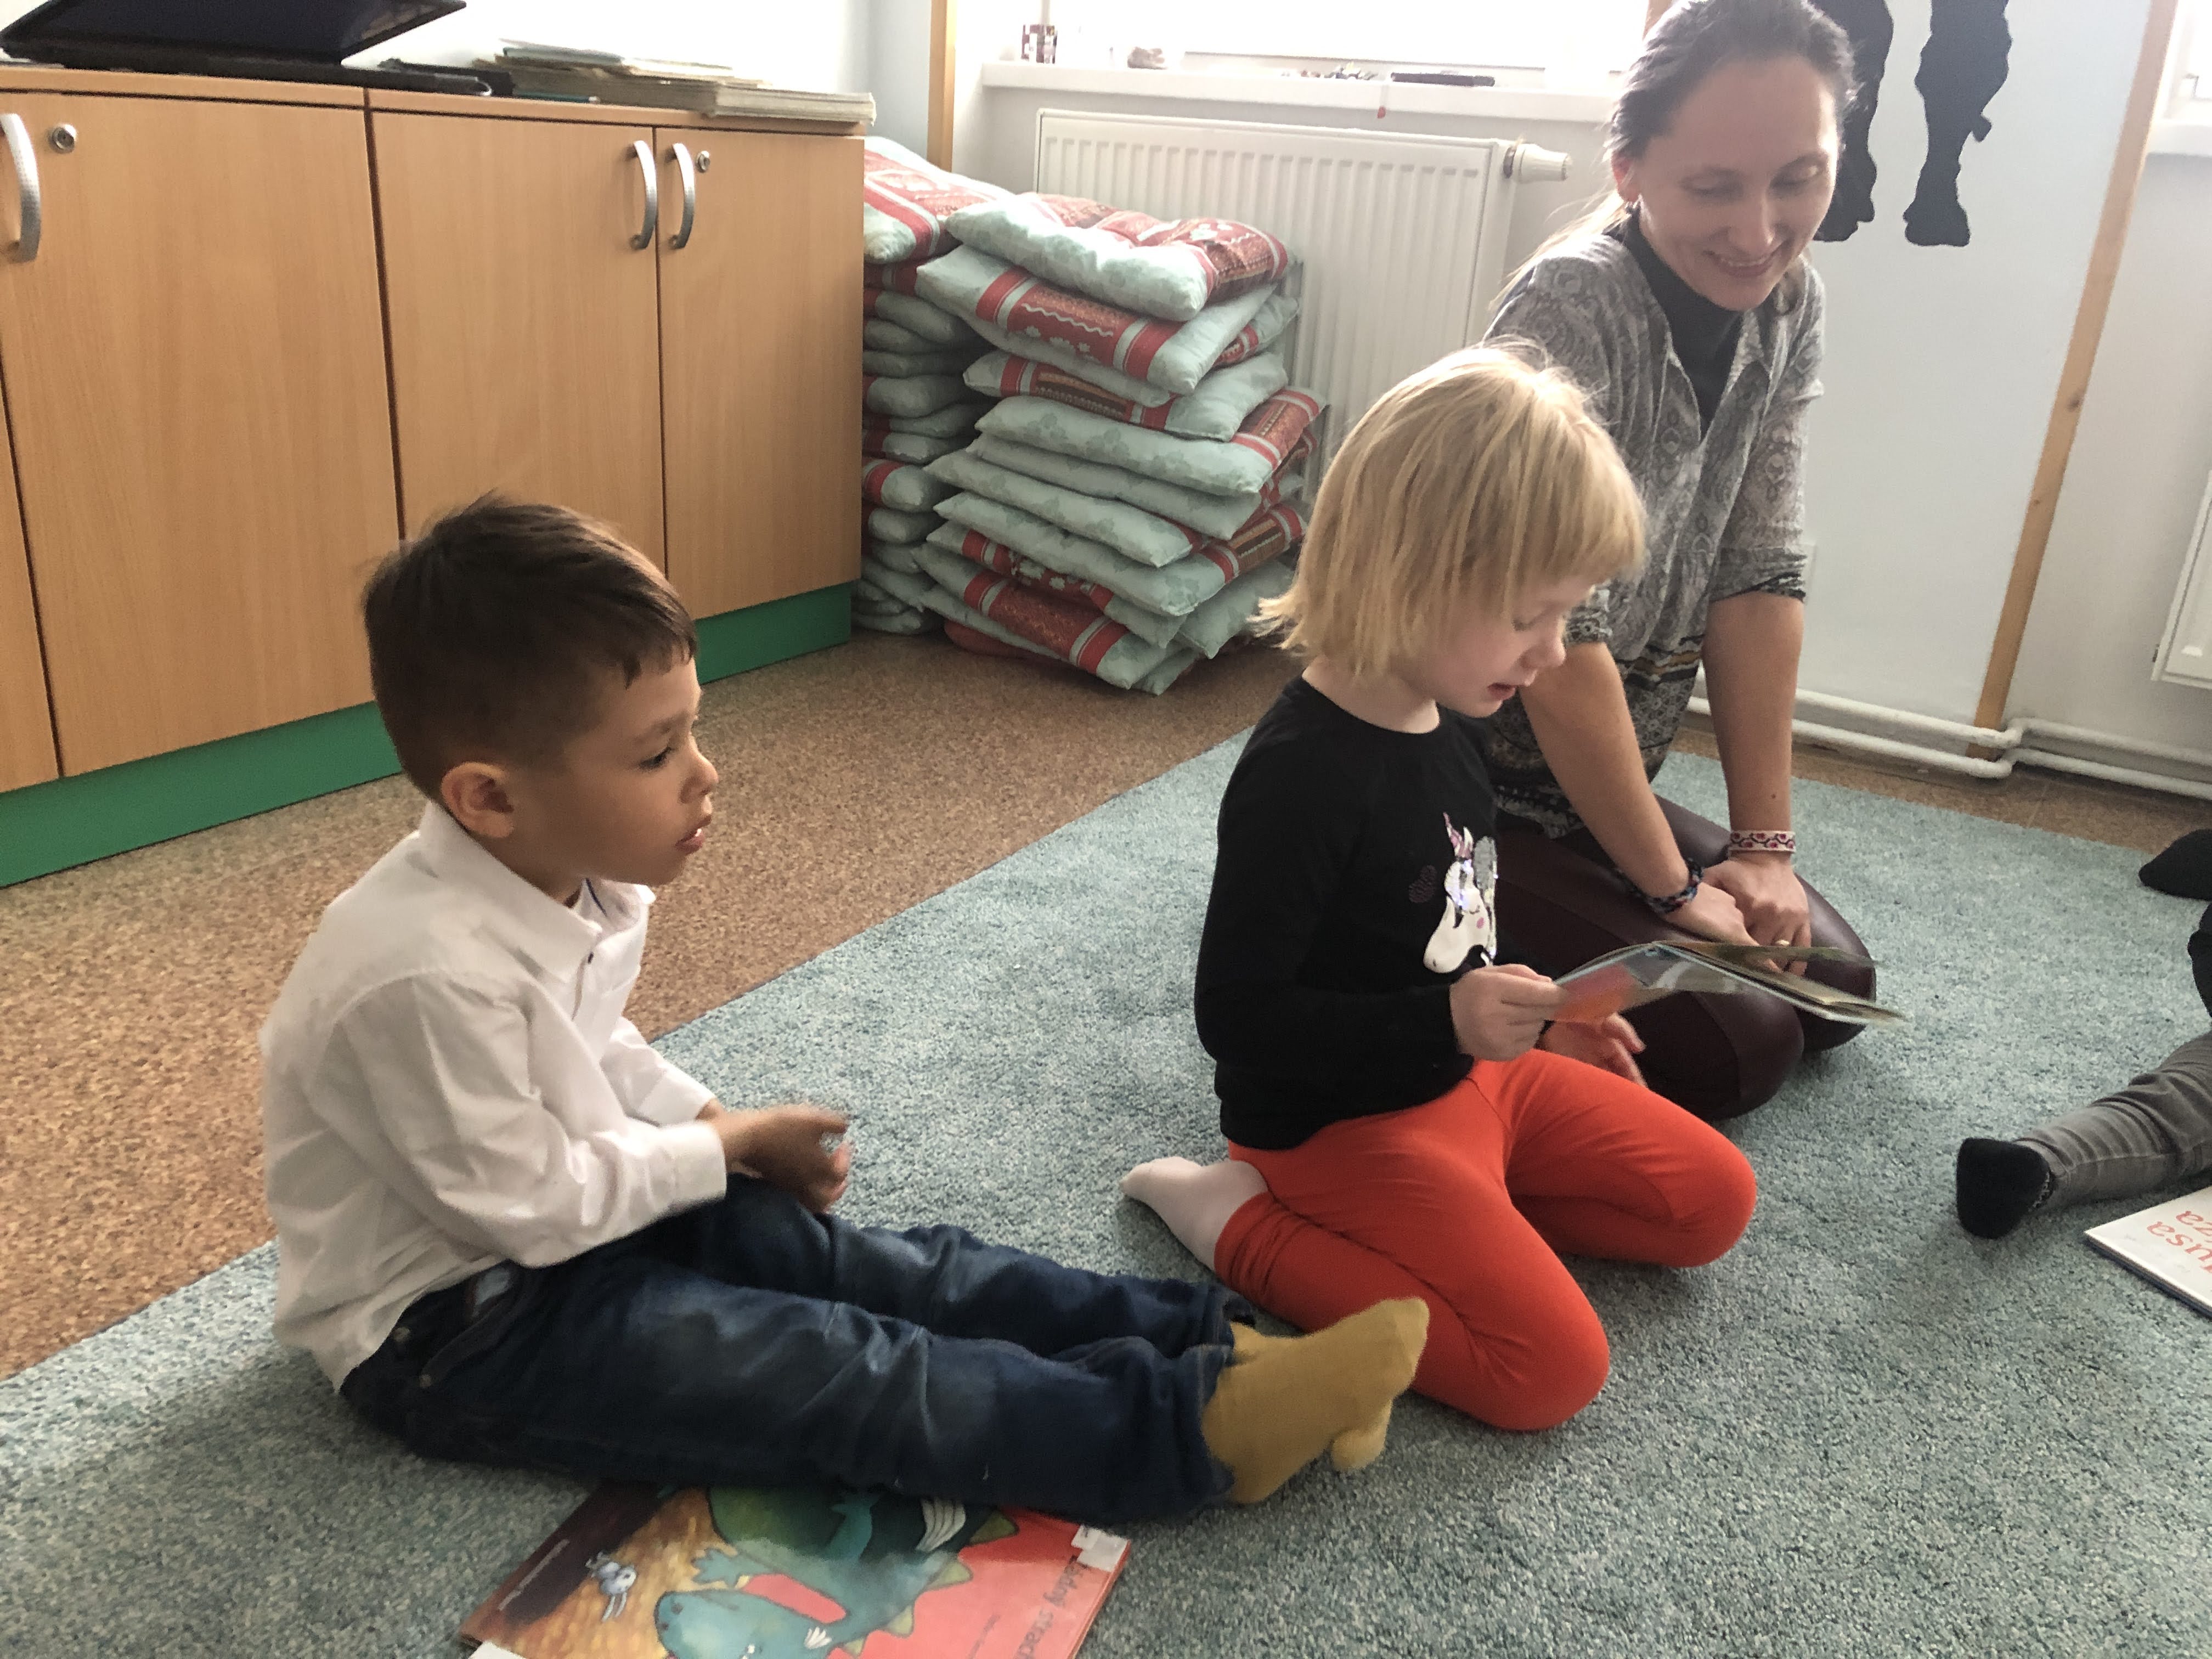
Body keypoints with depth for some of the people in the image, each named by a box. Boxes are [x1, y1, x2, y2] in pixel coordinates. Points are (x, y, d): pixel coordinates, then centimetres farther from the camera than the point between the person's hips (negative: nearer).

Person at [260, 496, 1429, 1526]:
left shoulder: (572, 878, -5)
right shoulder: (426, 974, -33)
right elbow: (528, 1203, -24)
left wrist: (713, 1126, -3)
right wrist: (723, 1145, -12)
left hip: (562, 1214, 8)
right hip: (444, 1324, -8)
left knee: (855, 1261, -8)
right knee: (827, 1369, -20)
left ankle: (1208, 1341, -12)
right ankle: (1189, 1430, -23)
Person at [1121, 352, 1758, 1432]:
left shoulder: (1442, 725, 1)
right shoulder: (1302, 774, -28)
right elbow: (1237, 1014, -26)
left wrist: (1530, 1019, 12)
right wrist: (1447, 1022, -31)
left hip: (1467, 1070, 9)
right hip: (1335, 1124, -9)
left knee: (1712, 1200, 13)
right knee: (1554, 1369, -15)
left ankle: (1435, 1219, 9)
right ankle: (1248, 1225, -6)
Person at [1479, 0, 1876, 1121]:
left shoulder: (1786, 306, -1)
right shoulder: (1574, 311, -24)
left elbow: (1757, 580, -2)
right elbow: (1558, 636, -27)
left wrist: (1762, 848, -6)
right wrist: (1675, 889, -18)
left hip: (1601, 782, 8)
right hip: (1469, 799, -8)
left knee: (1832, 986, 11)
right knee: (1739, 1047, -11)